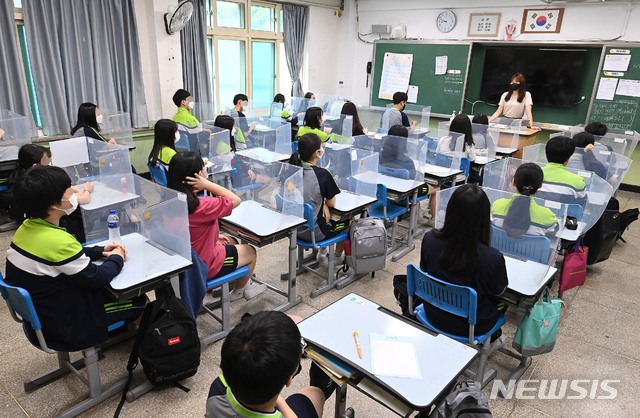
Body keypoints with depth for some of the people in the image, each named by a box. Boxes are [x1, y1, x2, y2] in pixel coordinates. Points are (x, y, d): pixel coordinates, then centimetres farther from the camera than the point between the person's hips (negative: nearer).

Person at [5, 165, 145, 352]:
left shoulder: (27, 228, -5)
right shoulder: (58, 241, -33)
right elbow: (96, 278, -20)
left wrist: (100, 251, 5)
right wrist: (116, 259, -3)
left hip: (38, 312, 9)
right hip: (60, 324, -9)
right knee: (140, 301, 3)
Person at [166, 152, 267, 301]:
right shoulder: (200, 205, -34)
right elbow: (235, 200, -23)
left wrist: (214, 236, 9)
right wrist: (207, 184, -27)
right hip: (204, 267, -8)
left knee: (232, 242, 30)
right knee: (250, 251, 18)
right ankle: (240, 290, 43)